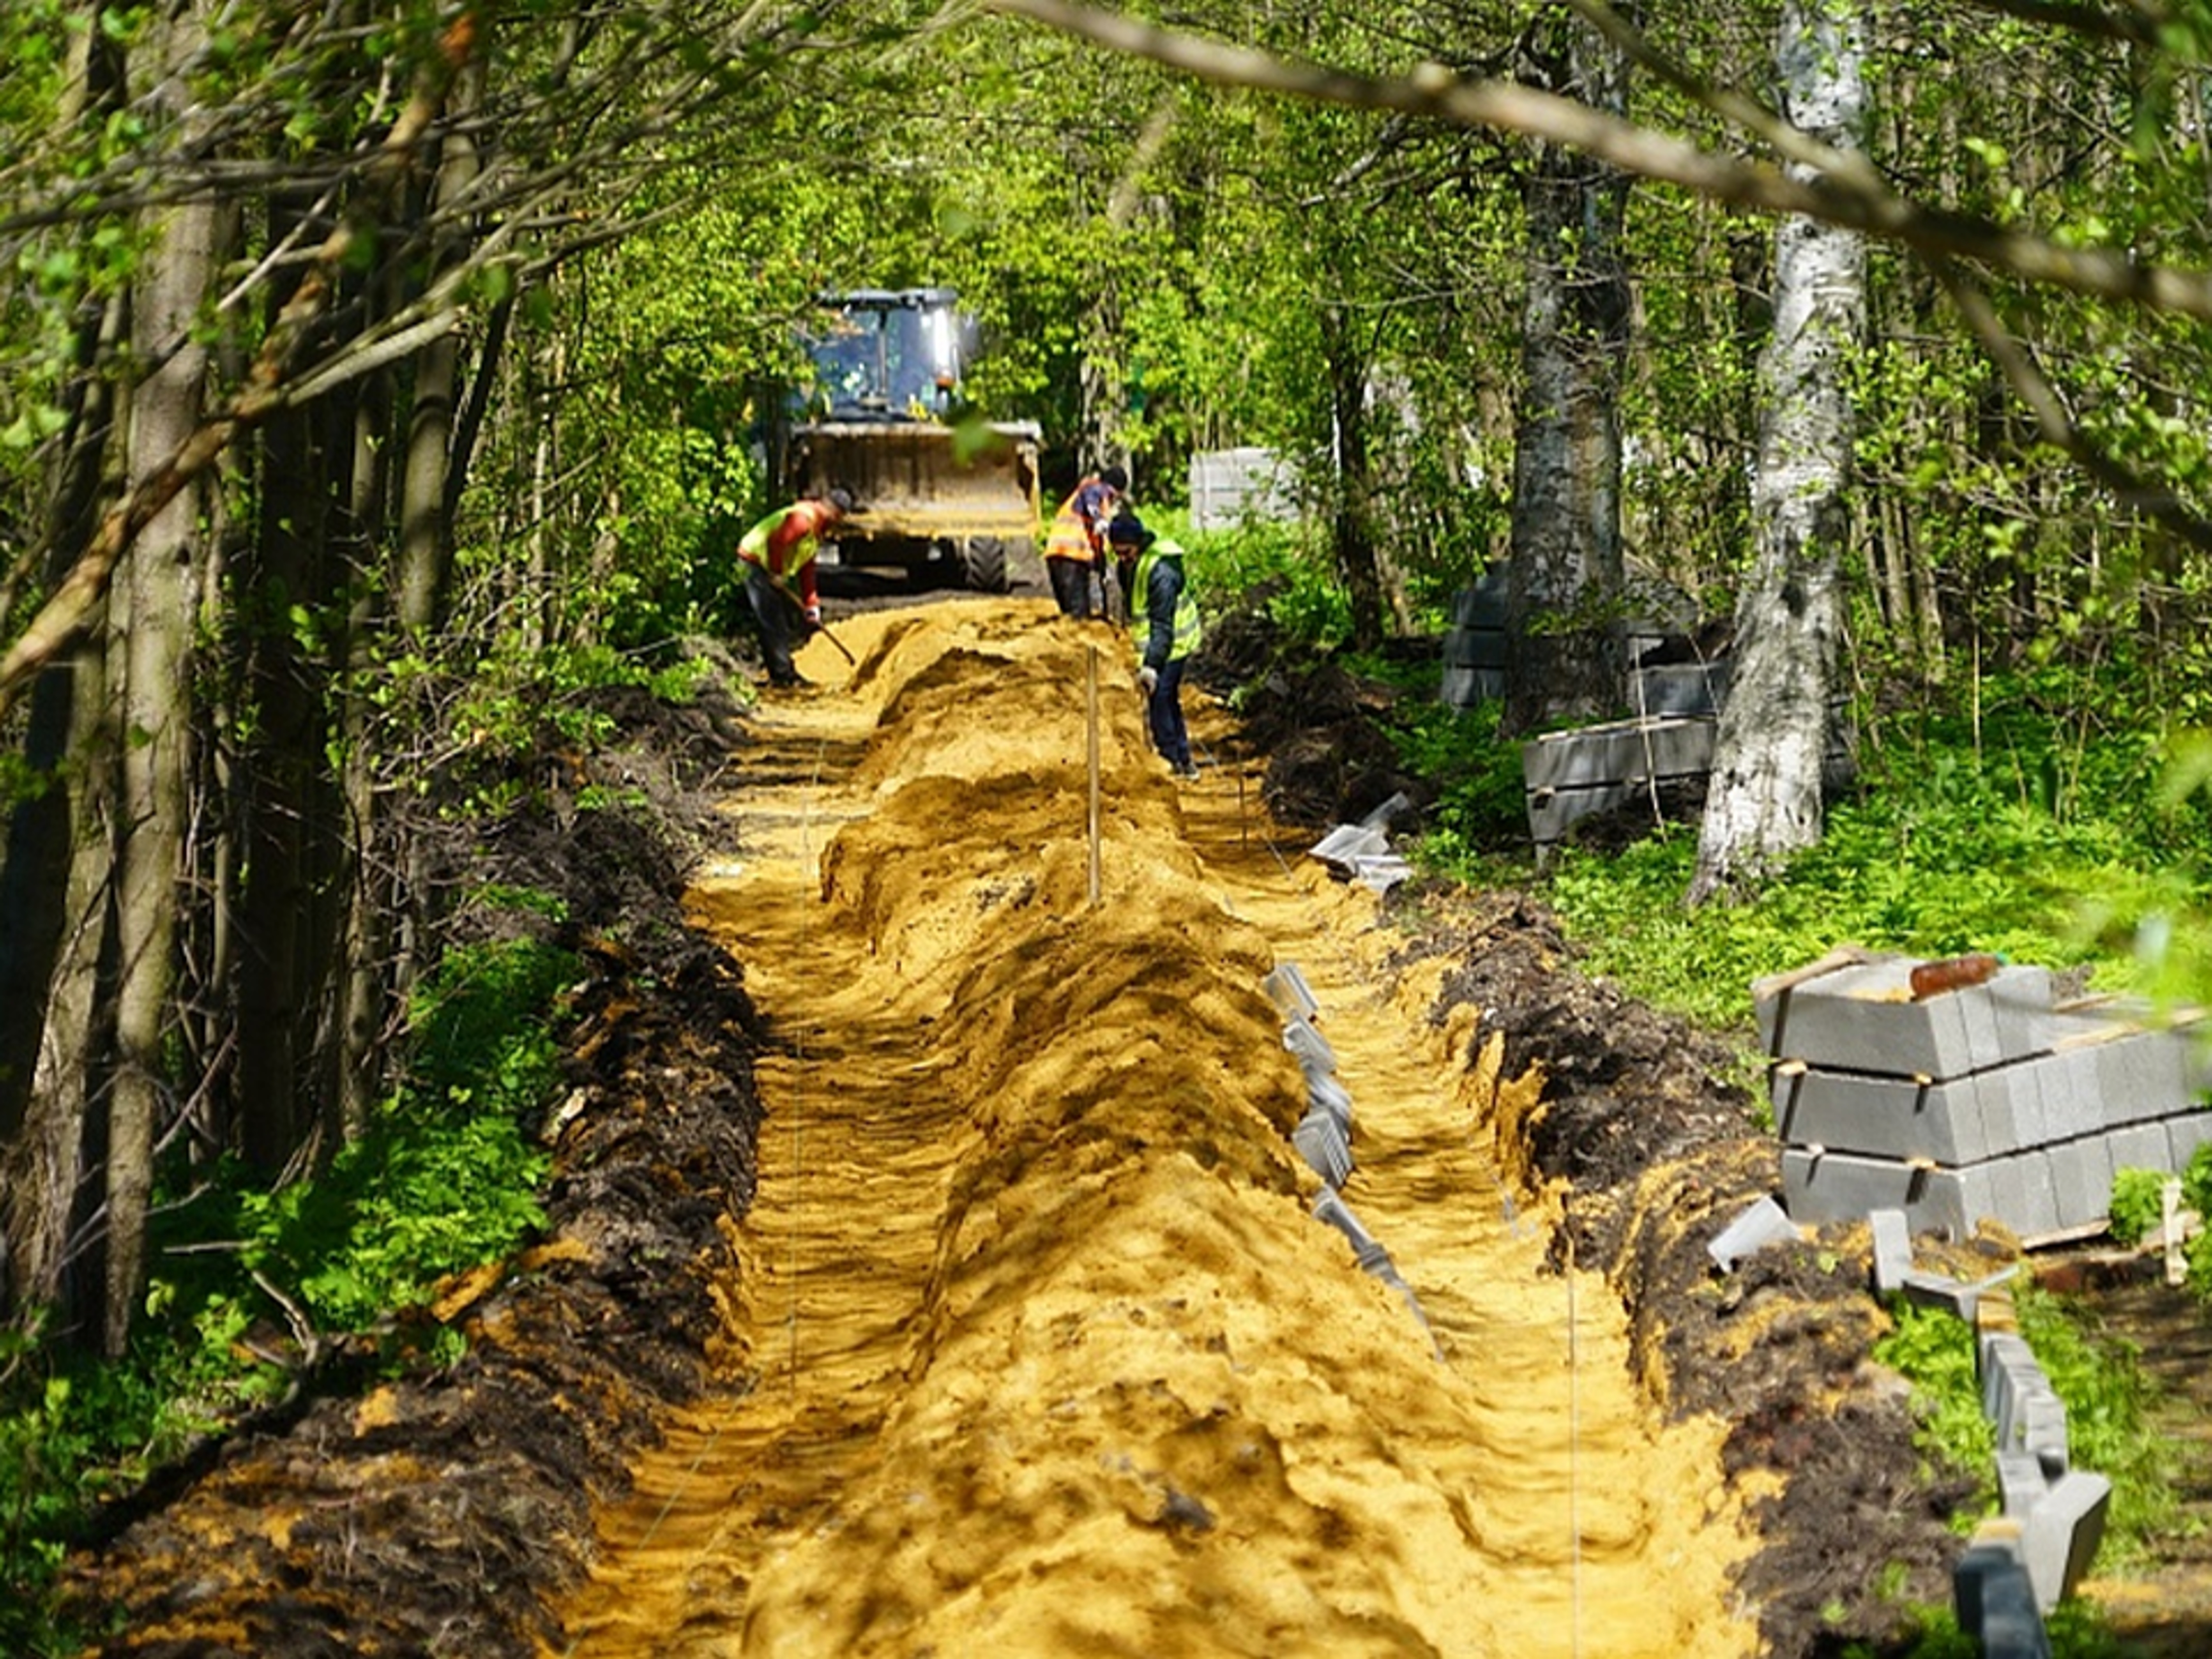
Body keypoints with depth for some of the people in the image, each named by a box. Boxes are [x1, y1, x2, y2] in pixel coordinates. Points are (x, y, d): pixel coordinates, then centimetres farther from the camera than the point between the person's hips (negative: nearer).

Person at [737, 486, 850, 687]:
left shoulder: (818, 531, 16)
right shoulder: (804, 518, -18)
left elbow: (807, 571, 19)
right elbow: (776, 541, -30)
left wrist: (812, 604, 14)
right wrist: (777, 573, -20)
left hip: (772, 572, 11)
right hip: (757, 561, -10)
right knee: (773, 623, -10)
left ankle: (785, 672, 18)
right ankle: (782, 675, -9)